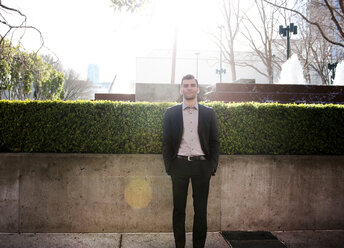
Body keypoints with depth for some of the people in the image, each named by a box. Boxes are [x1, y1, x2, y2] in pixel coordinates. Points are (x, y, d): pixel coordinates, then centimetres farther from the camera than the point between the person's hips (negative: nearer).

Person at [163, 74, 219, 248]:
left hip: (201, 165, 0)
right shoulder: (171, 113, 7)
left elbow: (214, 141, 8)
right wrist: (168, 167, -1)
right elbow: (166, 142, 7)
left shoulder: (208, 113, 8)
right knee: (178, 209, 6)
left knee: (200, 210, 4)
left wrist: (213, 166, 0)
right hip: (179, 164, 0)